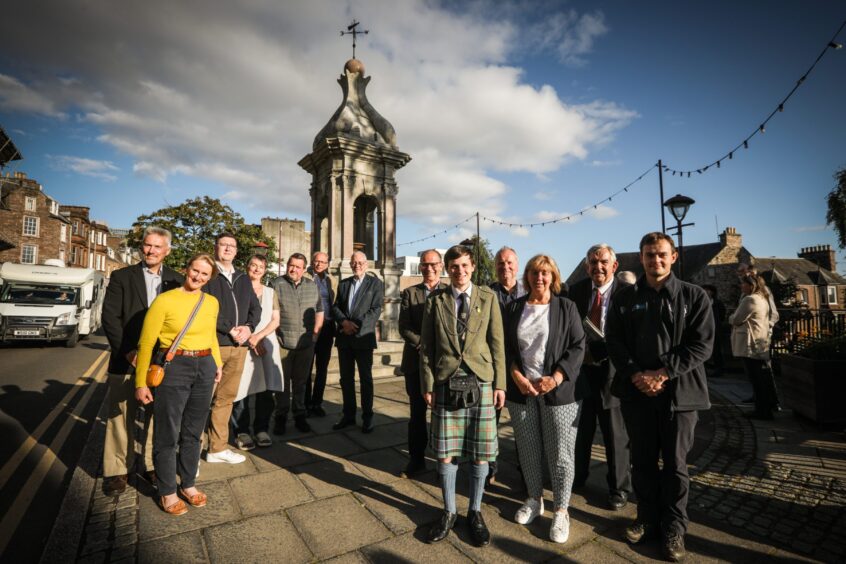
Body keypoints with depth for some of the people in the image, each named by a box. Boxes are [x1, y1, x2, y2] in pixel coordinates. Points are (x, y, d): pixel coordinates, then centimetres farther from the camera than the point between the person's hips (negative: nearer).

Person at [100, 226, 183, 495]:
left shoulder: (176, 280, 6)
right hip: (127, 360, -1)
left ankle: (153, 465, 24)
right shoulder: (122, 277, 2)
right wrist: (127, 351, -12)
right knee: (121, 417, 7)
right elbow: (110, 317, -3)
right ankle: (117, 470, 22)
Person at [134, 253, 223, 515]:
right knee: (168, 434, 8)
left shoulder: (212, 303, 5)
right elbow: (146, 343, -8)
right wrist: (141, 382, -7)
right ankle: (167, 491, 27)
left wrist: (217, 363, 12)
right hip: (173, 368, -4)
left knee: (193, 432, 16)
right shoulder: (165, 300, -10)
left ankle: (188, 484, 34)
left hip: (204, 368, 5)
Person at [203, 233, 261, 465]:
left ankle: (218, 448, 21)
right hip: (212, 344, -5)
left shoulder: (244, 279, 17)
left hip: (239, 346, 5)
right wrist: (229, 329, -14)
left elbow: (255, 307, 14)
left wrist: (248, 327, -4)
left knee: (226, 398, 11)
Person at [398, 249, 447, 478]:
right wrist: (424, 344, -15)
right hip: (416, 362, 1)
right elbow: (404, 327, -3)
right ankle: (416, 459, 26)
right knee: (417, 413, 11)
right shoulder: (410, 293, 4)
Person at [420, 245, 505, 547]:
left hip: (481, 383, 0)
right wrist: (428, 385, -1)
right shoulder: (435, 302, 4)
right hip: (445, 384, 1)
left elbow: (497, 343, 2)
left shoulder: (488, 297, 3)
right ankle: (449, 512, 29)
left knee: (480, 453, 9)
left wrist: (500, 383, -1)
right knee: (445, 452, 7)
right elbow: (426, 347, 5)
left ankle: (475, 512, 30)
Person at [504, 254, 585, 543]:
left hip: (558, 390, -2)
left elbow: (578, 346, -4)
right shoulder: (514, 308, 7)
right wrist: (517, 376, -7)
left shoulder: (566, 307, 1)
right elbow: (505, 347, 6)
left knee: (560, 453, 3)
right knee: (528, 450, 11)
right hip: (521, 390, 2)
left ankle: (561, 511, 19)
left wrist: (556, 378, -13)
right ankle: (534, 500, 30)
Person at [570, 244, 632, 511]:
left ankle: (619, 488, 32)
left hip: (612, 371, -3)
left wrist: (597, 352, -21)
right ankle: (576, 477, 39)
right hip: (582, 369, 4)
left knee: (616, 435, 11)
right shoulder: (577, 290, 3)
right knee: (579, 431, 18)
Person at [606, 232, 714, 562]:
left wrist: (663, 373, -15)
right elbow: (614, 341, 2)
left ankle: (674, 528, 26)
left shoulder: (694, 296, 1)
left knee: (675, 463, 8)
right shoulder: (625, 298, 7)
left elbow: (702, 344, -7)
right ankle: (647, 518, 30)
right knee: (642, 460, 12)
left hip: (678, 391, -2)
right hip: (636, 391, 2)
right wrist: (635, 375, -11)